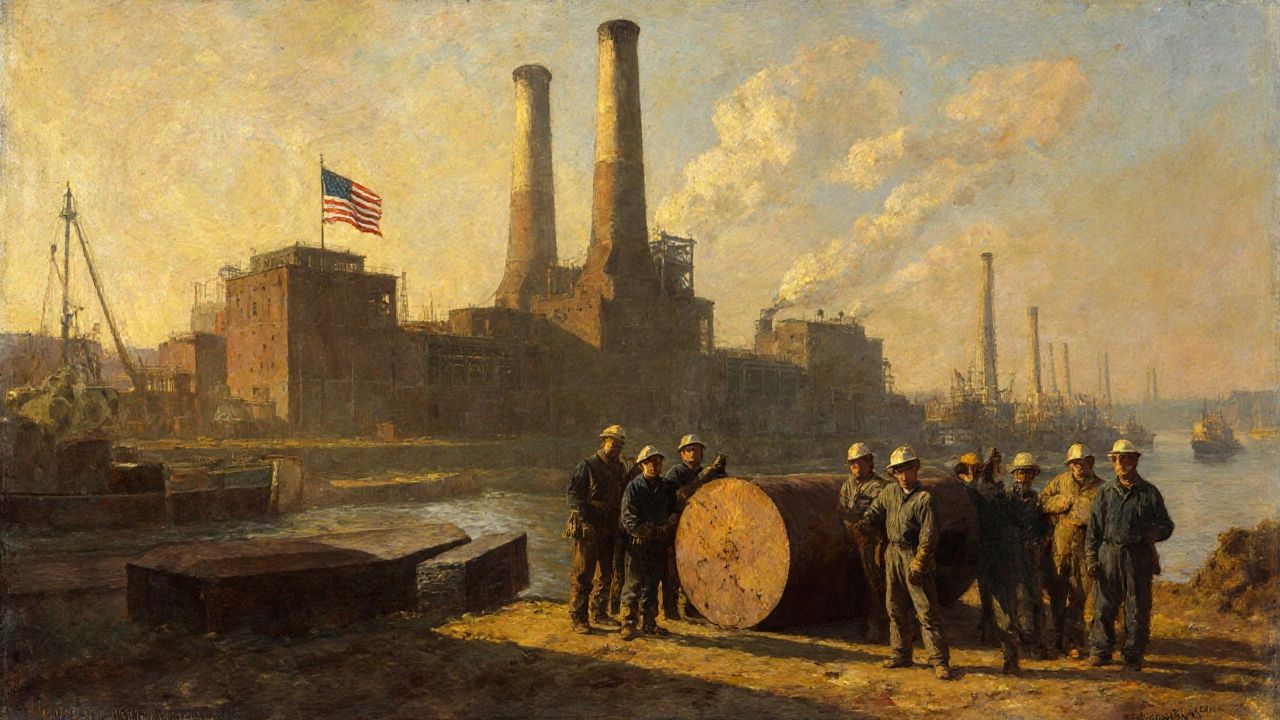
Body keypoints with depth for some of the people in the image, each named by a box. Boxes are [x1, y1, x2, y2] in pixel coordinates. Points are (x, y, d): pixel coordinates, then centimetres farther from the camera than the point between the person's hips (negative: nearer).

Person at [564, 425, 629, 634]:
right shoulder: (587, 465, -6)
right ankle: (578, 618, 4)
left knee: (606, 574, 13)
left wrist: (619, 527, 11)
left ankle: (599, 613, 27)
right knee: (582, 574, -3)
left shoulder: (621, 469, 12)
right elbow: (574, 494, -10)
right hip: (588, 529, -6)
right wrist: (584, 521, -18)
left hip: (610, 529, 6)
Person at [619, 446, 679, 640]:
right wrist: (652, 530, -16)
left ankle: (649, 623, 22)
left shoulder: (664, 487, 11)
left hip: (659, 544, 5)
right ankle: (628, 624, 1)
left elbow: (672, 513, 15)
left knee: (651, 586, 13)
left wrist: (669, 526, -7)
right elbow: (629, 520, -11)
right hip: (638, 544, -5)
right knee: (634, 585, -5)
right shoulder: (634, 487, -5)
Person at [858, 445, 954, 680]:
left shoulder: (925, 498, -13)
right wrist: (865, 523, -1)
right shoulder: (890, 491, 7)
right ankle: (901, 654, 26)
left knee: (927, 611, -5)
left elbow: (929, 537, -15)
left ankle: (940, 661, 1)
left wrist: (917, 564, -17)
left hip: (915, 556, -7)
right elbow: (876, 509, 20)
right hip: (893, 555, 7)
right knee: (896, 608, 14)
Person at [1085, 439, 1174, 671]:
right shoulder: (1105, 493, 9)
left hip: (1139, 558, -1)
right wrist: (1091, 558, 3)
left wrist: (1153, 534, -13)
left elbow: (1167, 525, 10)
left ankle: (1133, 656, 14)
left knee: (1138, 610, 3)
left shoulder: (1149, 493, 6)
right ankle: (1100, 651, 13)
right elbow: (1093, 529, 10)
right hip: (1109, 556, 1)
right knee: (1103, 607, 2)